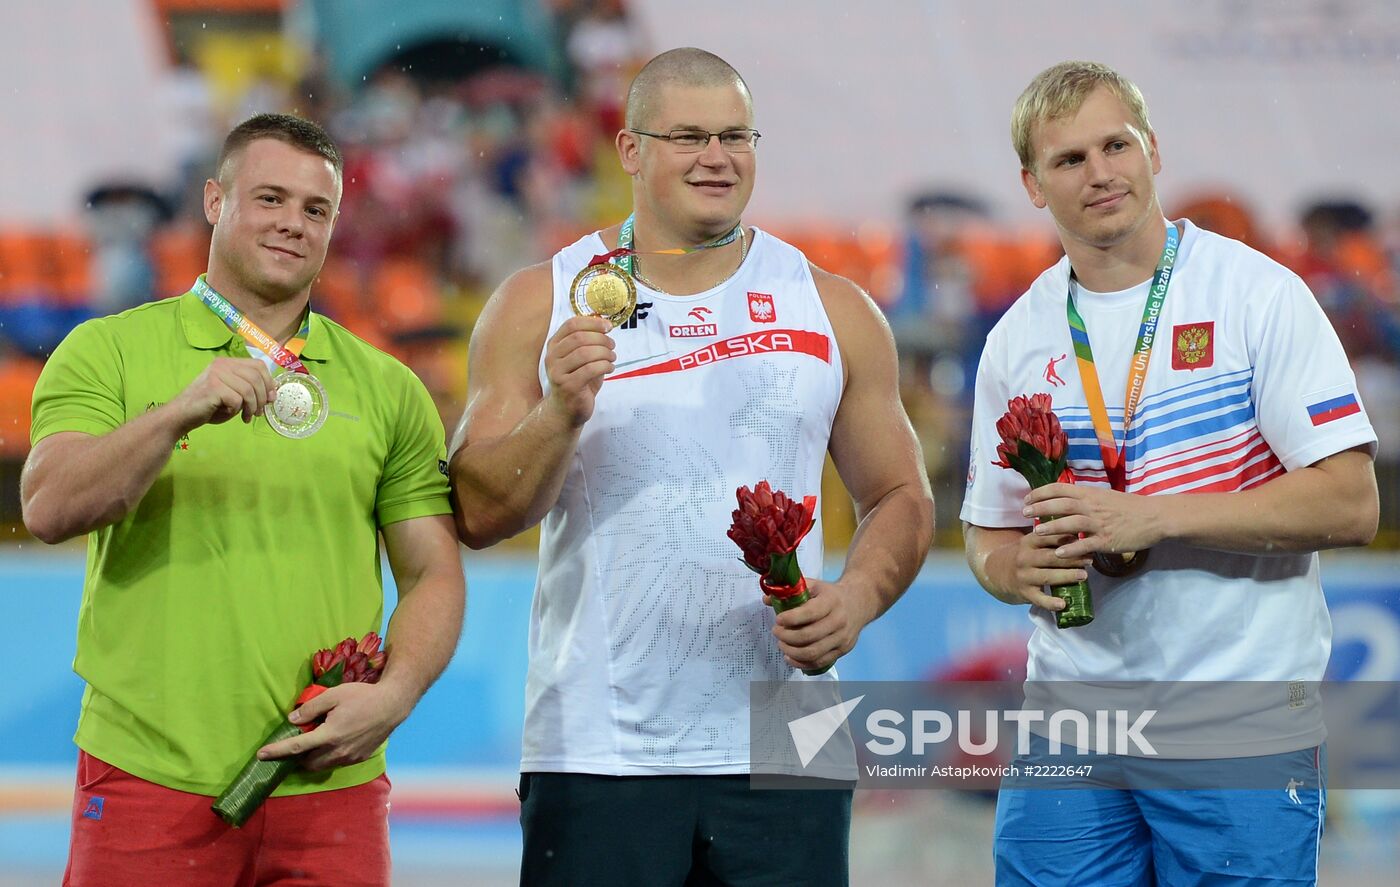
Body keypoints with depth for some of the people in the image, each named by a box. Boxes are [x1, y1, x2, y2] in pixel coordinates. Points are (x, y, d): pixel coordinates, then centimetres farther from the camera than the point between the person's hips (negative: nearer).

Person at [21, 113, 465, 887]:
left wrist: (392, 695, -7)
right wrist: (178, 414, -21)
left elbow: (434, 576, 11)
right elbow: (49, 509, -8)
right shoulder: (107, 352, 5)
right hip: (147, 784, -2)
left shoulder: (386, 389, 11)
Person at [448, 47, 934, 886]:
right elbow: (479, 515, 0)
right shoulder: (540, 306, 4)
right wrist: (561, 414, -16)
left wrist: (858, 596, -6)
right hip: (598, 747, -1)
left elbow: (899, 495, 13)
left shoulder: (835, 312, 9)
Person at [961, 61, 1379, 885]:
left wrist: (1149, 519, -17)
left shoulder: (1258, 296, -4)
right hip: (1068, 728, 4)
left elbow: (1349, 505, -10)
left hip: (1242, 734, -4)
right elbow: (989, 534, 16)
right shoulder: (1018, 339, 10)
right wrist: (1020, 568, -9)